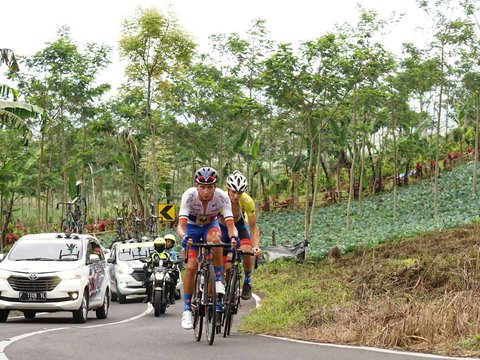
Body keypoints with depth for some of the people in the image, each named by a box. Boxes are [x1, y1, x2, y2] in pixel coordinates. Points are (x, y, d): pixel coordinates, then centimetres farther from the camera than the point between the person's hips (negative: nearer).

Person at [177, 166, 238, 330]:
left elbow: (230, 224, -36)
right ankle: (187, 309, -6)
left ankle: (218, 281, -21)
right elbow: (181, 225, -39)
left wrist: (234, 237, -57)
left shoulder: (222, 197, -30)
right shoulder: (189, 195, -32)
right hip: (192, 227, 0)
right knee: (191, 266, -17)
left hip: (210, 225, 1)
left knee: (214, 239, -36)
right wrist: (184, 237, -60)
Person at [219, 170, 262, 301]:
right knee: (225, 265, -11)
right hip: (222, 226, 0)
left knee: (247, 251, -27)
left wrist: (256, 246, -36)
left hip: (239, 224, 0)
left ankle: (247, 281, -3)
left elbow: (253, 227, -22)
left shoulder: (247, 201, -30)